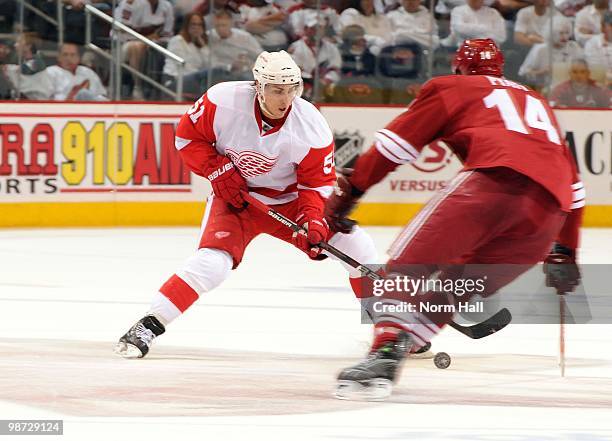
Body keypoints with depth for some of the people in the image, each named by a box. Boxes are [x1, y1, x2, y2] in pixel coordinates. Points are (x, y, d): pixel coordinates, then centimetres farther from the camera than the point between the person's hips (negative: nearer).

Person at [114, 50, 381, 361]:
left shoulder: (312, 127, -21)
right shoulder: (223, 101, -23)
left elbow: (317, 183, -12)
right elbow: (188, 135, -8)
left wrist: (312, 221, -28)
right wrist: (218, 171, -18)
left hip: (289, 199, 2)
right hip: (234, 195, -2)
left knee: (354, 244, -8)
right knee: (213, 261, -27)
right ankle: (148, 326, -18)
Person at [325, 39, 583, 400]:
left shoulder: (452, 88, 24)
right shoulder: (538, 103, 40)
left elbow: (398, 142, 14)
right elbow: (573, 183, 38)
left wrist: (348, 192, 19)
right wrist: (566, 251, 42)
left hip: (495, 176, -5)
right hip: (549, 210, 5)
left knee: (412, 259, -3)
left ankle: (386, 352, -26)